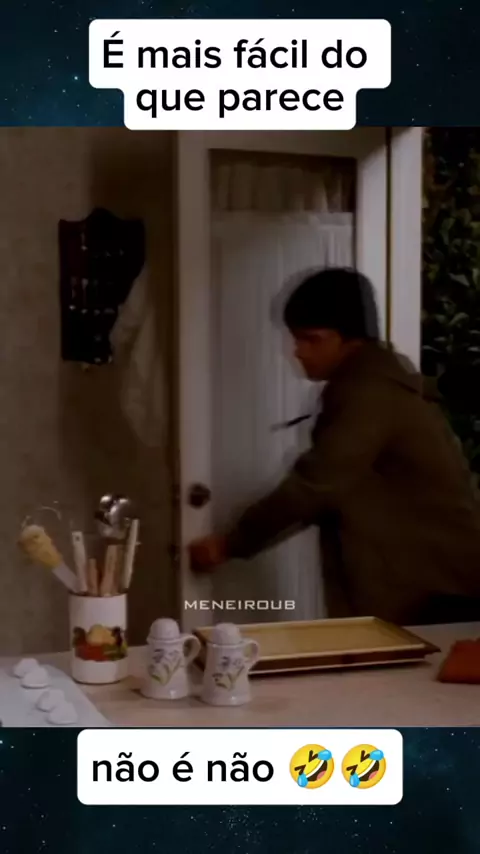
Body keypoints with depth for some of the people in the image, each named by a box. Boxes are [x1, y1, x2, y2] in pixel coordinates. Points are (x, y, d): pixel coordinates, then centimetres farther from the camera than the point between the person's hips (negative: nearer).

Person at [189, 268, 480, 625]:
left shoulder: (369, 391, -20)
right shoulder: (373, 379, 12)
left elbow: (313, 483, -22)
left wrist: (230, 544, -12)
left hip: (436, 582, -9)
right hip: (418, 576, 9)